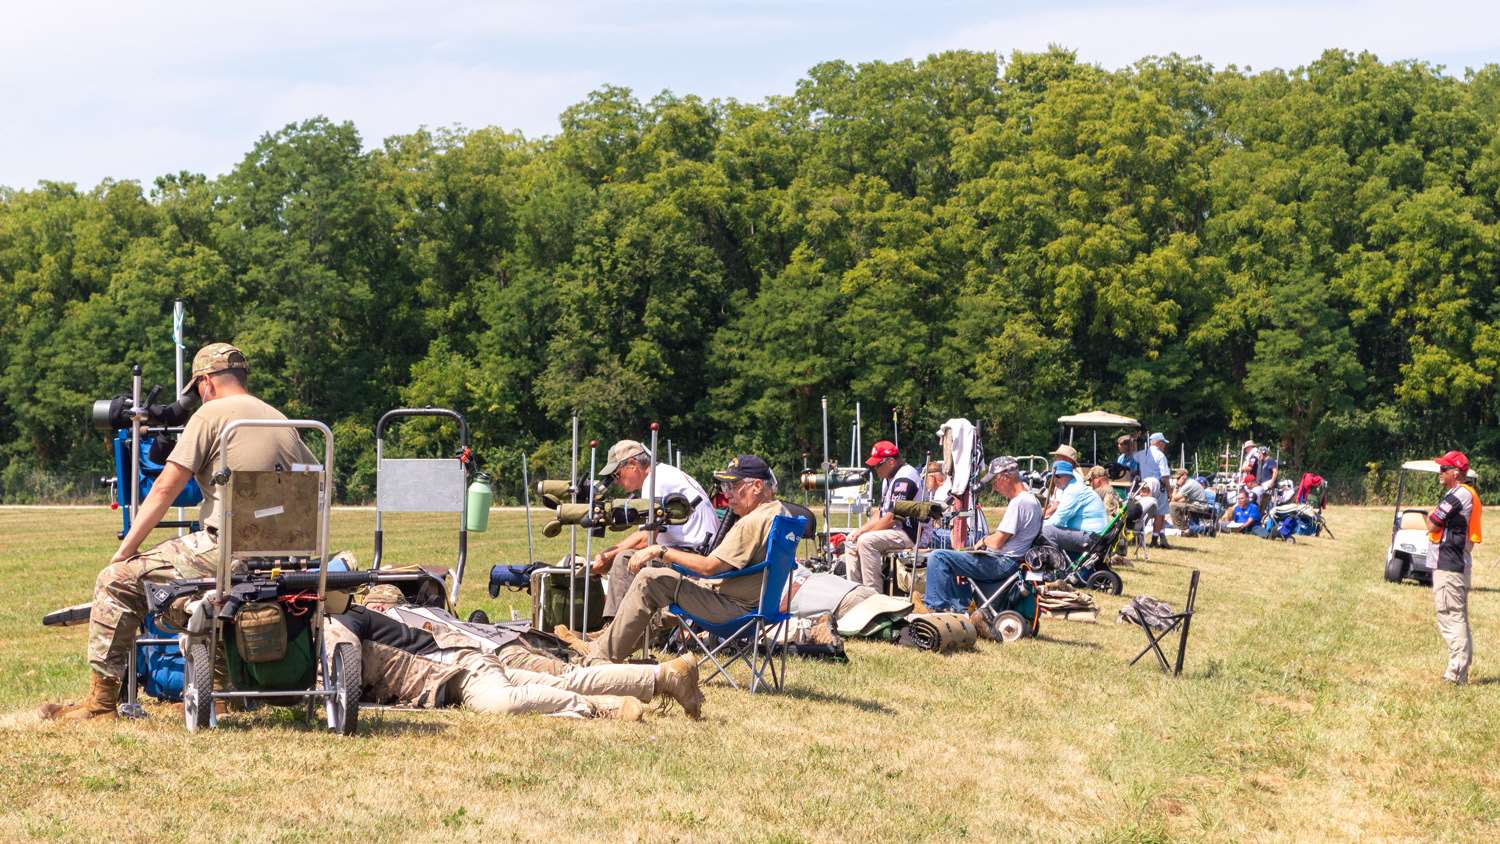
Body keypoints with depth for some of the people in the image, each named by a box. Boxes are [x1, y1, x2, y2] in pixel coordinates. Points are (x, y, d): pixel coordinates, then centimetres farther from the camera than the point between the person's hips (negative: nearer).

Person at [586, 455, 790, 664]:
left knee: (648, 580, -10)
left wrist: (662, 551, -19)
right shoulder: (780, 512, 10)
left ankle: (603, 655, -2)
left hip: (732, 606, -11)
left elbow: (708, 567, -26)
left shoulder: (752, 522, -23)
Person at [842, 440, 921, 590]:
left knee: (866, 541, -28)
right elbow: (881, 513, 20)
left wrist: (862, 532, -13)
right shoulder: (890, 478, 16)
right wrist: (860, 530, 5)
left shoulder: (903, 478, -18)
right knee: (851, 541, 10)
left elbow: (892, 518, -22)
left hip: (911, 533, -11)